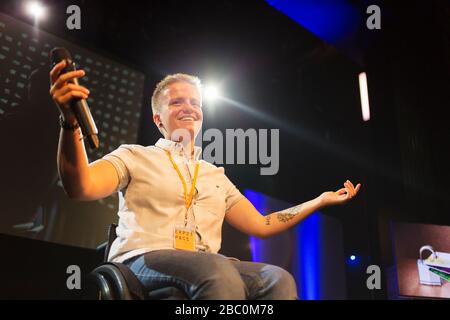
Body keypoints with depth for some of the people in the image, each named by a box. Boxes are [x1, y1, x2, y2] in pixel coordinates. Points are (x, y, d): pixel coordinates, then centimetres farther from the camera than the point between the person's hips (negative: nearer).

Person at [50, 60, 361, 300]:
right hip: (143, 262, -4)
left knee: (278, 279, -26)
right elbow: (81, 188, -7)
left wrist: (321, 200, 21)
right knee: (218, 270, -37)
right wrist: (71, 122, -24)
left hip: (210, 270, 5)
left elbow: (259, 225, 22)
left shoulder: (216, 175, 26)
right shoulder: (135, 156, 11)